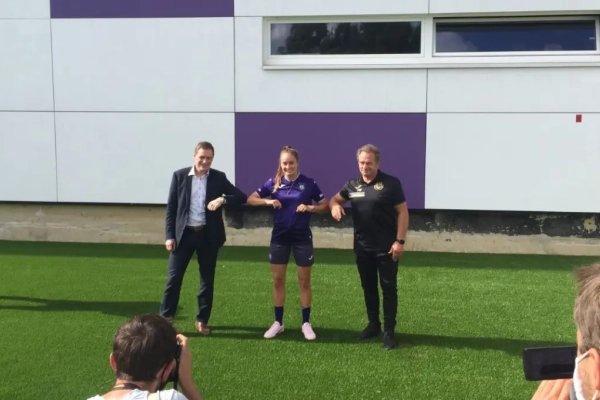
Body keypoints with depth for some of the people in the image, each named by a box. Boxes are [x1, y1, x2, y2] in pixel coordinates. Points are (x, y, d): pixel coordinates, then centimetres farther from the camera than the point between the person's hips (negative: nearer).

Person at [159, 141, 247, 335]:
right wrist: (170, 235, -5)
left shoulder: (219, 177, 2)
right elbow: (171, 207, 1)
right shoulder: (179, 175, 0)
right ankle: (165, 318, 16)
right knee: (174, 277, 2)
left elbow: (242, 197, -2)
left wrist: (223, 199, -21)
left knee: (207, 279, 9)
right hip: (184, 233, -1)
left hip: (208, 235, 1)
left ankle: (202, 320, 23)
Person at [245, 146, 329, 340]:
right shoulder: (273, 183, -1)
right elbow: (250, 199, 2)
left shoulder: (308, 183, -5)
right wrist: (267, 201, -14)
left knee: (304, 281, 7)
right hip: (279, 237, 2)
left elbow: (325, 206, -1)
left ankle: (306, 323, 20)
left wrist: (309, 207, -18)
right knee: (278, 280, 9)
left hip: (302, 237, -2)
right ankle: (278, 322, 22)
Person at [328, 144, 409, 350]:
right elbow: (335, 198, 18)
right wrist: (334, 206, -7)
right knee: (368, 287, 15)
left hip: (386, 247, -5)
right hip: (362, 247, 5)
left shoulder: (391, 183, -8)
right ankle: (373, 324, 30)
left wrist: (400, 241, -14)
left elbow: (402, 212, -8)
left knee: (389, 288, 3)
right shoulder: (352, 185, 5)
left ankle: (389, 331, 12)